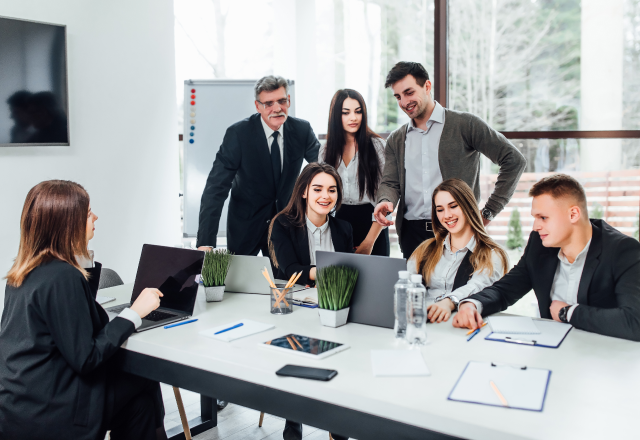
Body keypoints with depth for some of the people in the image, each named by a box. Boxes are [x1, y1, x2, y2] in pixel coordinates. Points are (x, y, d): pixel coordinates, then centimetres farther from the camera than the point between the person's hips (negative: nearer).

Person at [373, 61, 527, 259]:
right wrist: (385, 201, -14)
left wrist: (489, 211, -4)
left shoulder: (465, 124, 1)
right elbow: (390, 183, 10)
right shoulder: (395, 140, 15)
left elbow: (514, 160, -1)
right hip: (413, 233, 3)